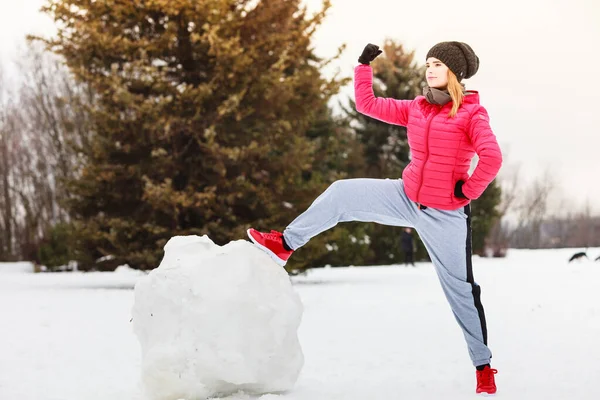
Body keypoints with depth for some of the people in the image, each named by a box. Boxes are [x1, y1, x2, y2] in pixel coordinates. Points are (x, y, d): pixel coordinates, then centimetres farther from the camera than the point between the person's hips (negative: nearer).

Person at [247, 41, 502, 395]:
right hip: (406, 198, 6)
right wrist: (365, 66, 5)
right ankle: (286, 244, 12)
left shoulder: (471, 113, -13)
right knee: (342, 194, -1)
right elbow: (368, 104, 9)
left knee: (460, 289, 0)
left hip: (445, 214, -6)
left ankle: (483, 366, 13)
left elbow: (492, 157, -27)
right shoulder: (416, 109, 5)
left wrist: (468, 191, -19)